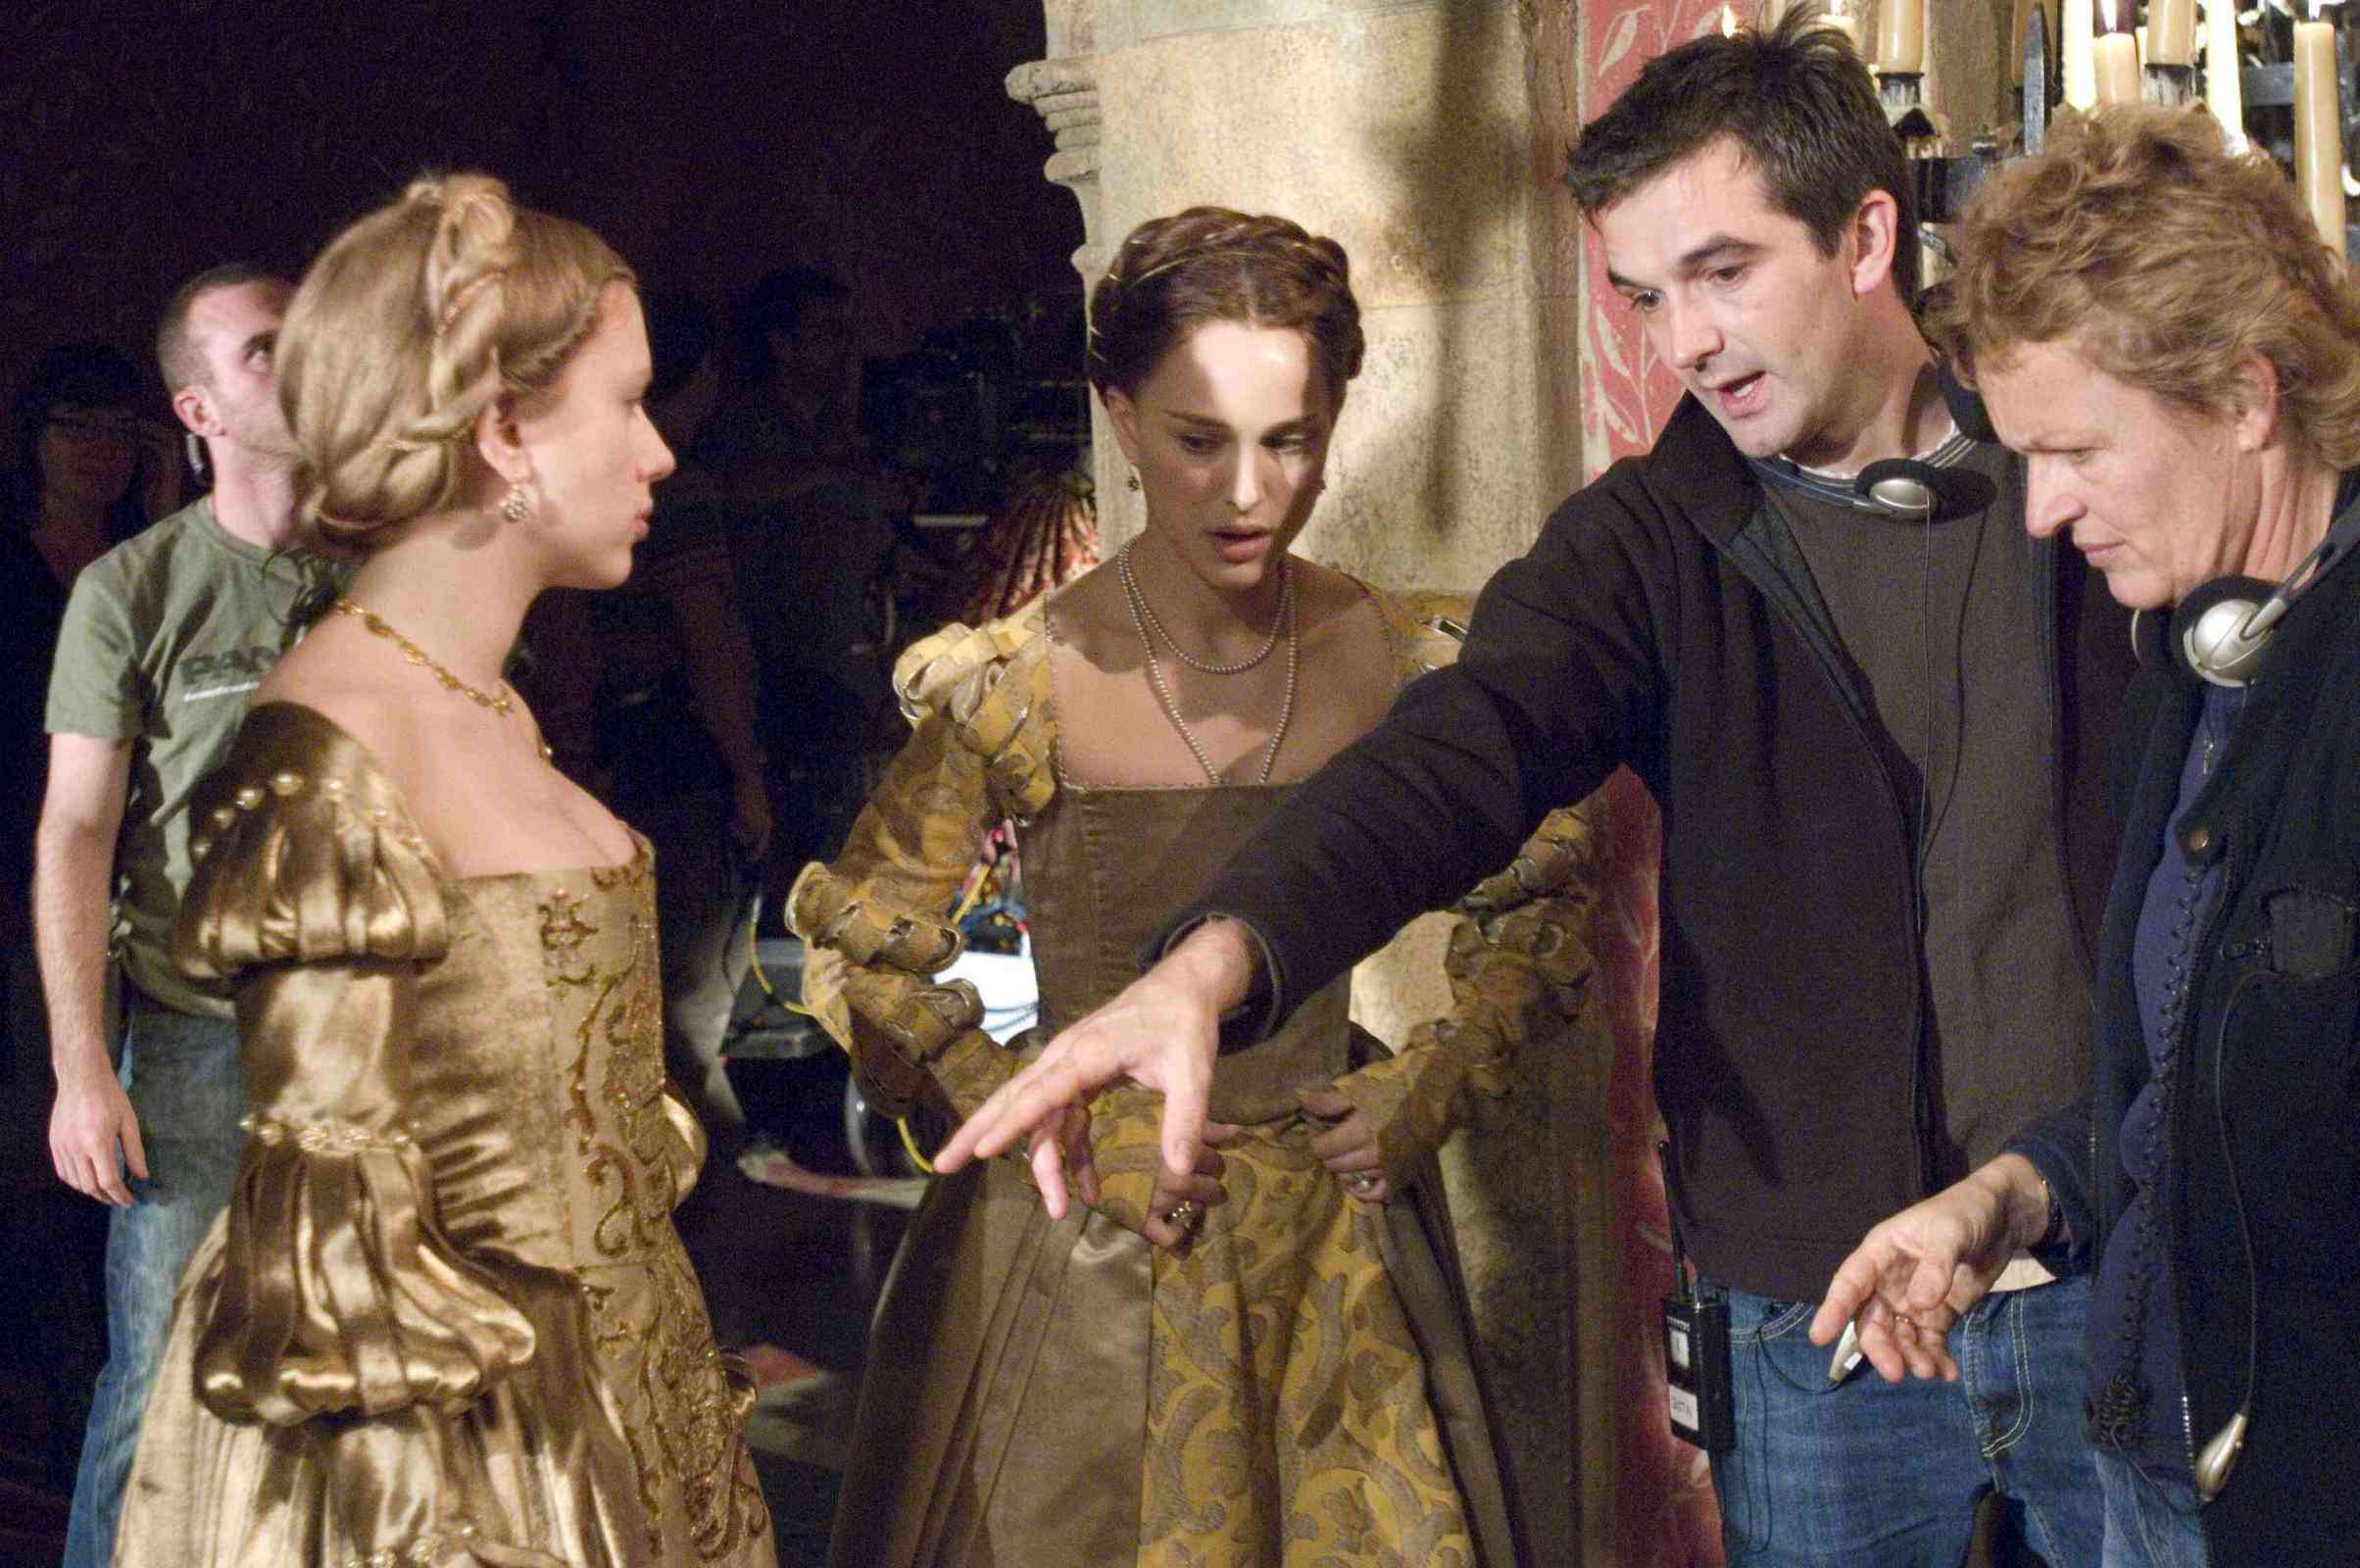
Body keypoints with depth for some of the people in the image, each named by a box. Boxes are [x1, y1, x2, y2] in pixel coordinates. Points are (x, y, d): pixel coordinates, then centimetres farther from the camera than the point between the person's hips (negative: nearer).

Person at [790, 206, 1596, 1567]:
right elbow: (863, 955, -4)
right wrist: (1063, 1126, -10)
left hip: (1340, 1240, 2)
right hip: (1091, 1252, -2)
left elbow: (1545, 899, 11)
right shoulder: (1019, 686, -12)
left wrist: (1434, 1084, -1)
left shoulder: (1410, 664, -5)